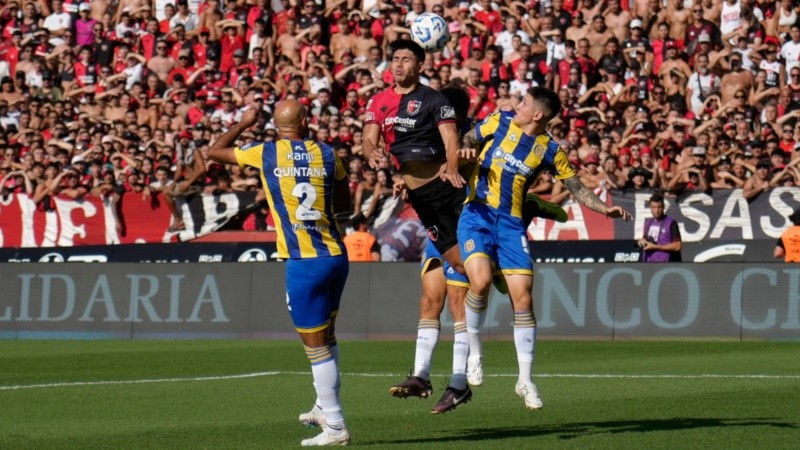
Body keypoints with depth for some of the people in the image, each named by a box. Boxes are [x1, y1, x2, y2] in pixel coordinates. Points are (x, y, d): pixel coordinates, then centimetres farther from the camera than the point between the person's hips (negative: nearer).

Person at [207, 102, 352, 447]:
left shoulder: (265, 154, -2)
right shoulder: (327, 155, 5)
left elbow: (214, 152, 15)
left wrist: (243, 124, 26)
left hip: (303, 263, -4)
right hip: (336, 255, 4)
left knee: (316, 347, 0)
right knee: (326, 337, 23)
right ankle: (325, 408, 31)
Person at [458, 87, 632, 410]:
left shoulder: (550, 150, 2)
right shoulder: (500, 121, 2)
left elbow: (577, 189, 9)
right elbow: (466, 143, 16)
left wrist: (605, 208, -4)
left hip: (511, 223, 1)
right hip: (476, 214, -1)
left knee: (523, 298, -6)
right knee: (481, 280, -25)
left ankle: (525, 379, 4)